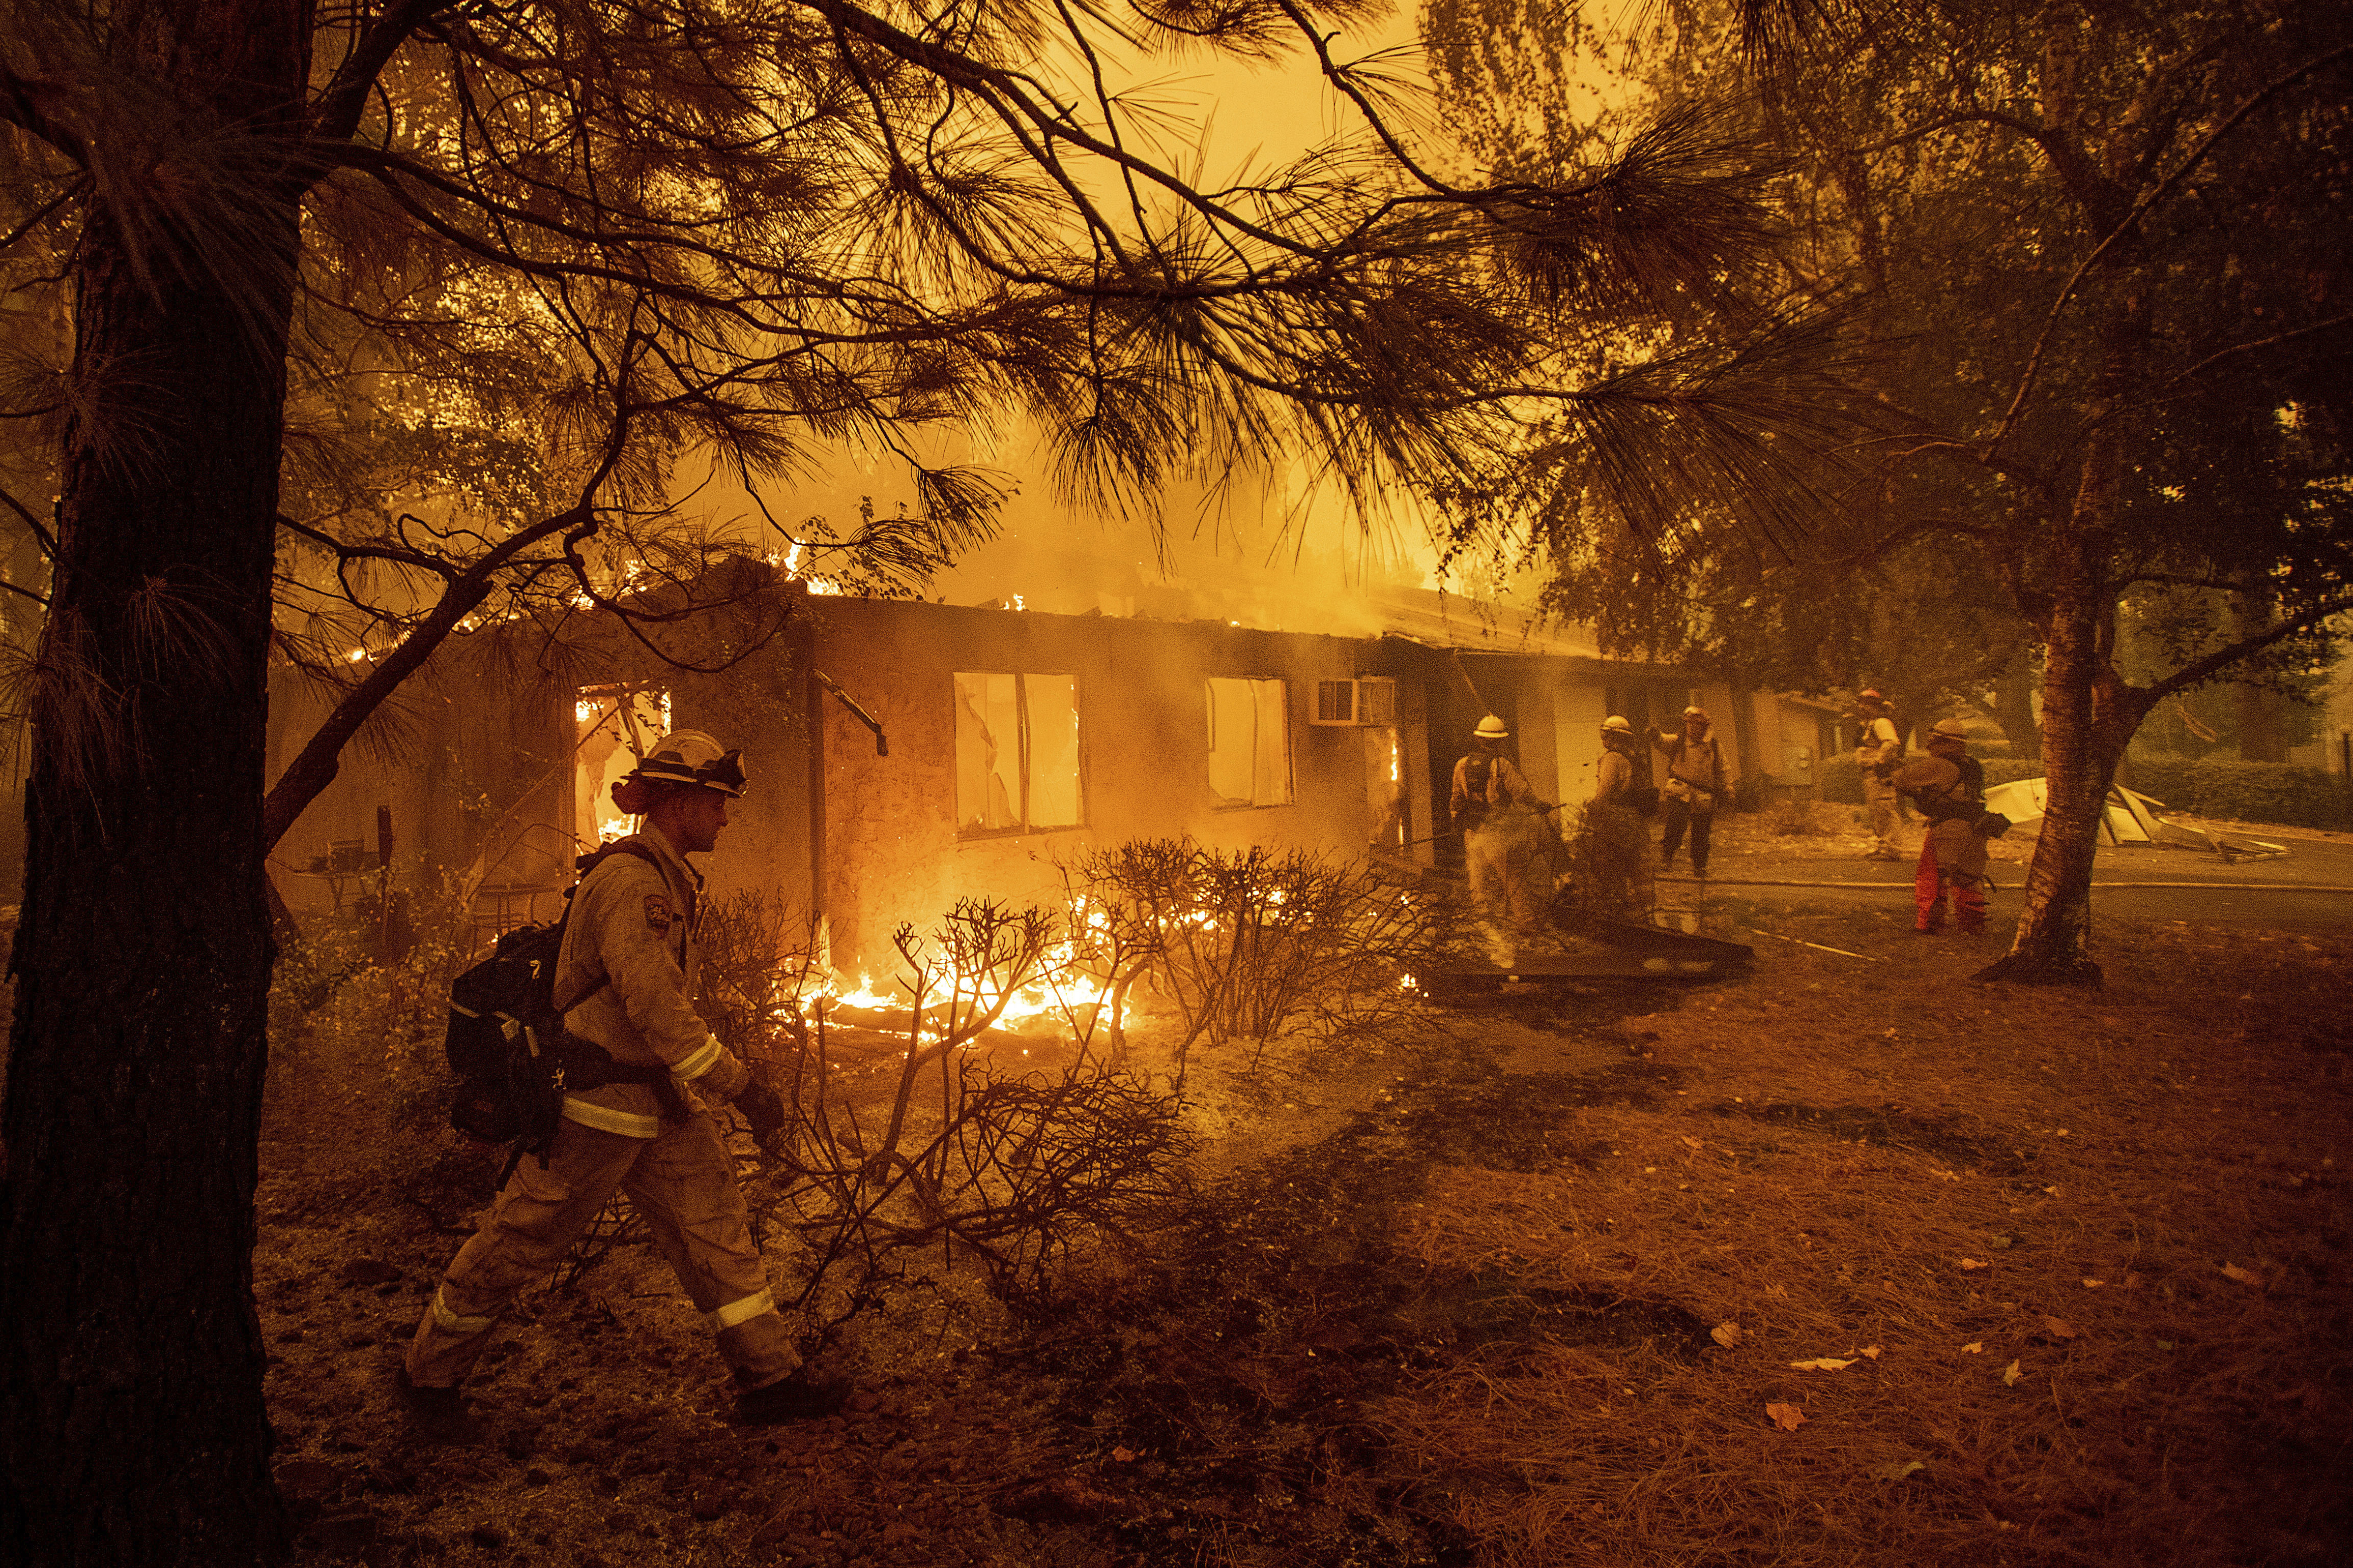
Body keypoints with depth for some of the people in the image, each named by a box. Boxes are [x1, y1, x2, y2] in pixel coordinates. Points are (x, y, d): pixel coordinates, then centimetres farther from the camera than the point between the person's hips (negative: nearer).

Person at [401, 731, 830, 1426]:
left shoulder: (670, 880, 10)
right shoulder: (630, 880, -22)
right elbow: (656, 1007, -29)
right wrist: (740, 1084, -25)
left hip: (658, 1099, 9)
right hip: (595, 1102, -9)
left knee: (715, 1222, 5)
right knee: (519, 1245, 7)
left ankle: (769, 1376, 10)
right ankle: (429, 1371, 28)